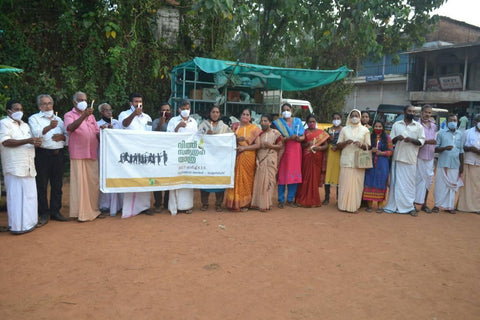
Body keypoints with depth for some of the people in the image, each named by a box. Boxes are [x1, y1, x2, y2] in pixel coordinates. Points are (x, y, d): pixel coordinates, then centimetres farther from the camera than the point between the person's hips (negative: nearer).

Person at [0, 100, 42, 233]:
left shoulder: (25, 125, 22)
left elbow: (31, 142, 25)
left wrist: (36, 143, 1)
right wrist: (28, 141, -21)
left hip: (28, 166, 7)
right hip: (14, 166, -7)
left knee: (29, 195, 8)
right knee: (16, 196, -5)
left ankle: (29, 222, 16)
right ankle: (17, 226, 1)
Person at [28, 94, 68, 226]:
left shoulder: (58, 119, 19)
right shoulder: (34, 118, 4)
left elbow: (67, 135, 16)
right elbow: (36, 134, -15)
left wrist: (62, 136, -7)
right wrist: (49, 127, -32)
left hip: (58, 154, 5)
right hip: (43, 154, -4)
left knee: (57, 185, 8)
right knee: (42, 185, -2)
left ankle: (55, 211, 18)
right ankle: (44, 214, 6)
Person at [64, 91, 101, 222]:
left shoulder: (91, 115, 20)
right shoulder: (69, 115, 2)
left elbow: (97, 133, 21)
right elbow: (71, 128, -20)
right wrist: (83, 116, -32)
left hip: (92, 155, 5)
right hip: (78, 155, -5)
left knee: (94, 183, 7)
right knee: (79, 183, -4)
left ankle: (93, 209, 18)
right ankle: (81, 212, 3)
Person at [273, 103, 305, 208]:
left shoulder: (297, 121, 15)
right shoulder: (279, 122, 5)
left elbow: (303, 137, 11)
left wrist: (298, 138, -10)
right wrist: (289, 138, -19)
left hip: (296, 151, 3)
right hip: (284, 151, -3)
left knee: (295, 175, 1)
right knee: (283, 175, -6)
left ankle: (290, 199, 12)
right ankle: (281, 200, 3)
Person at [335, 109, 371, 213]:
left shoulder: (365, 130, 12)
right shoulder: (344, 129, 13)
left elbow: (368, 146, 10)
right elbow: (338, 145, 11)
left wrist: (361, 144, -11)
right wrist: (346, 142, -9)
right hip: (346, 160, 0)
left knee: (357, 183, -4)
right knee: (345, 182, -5)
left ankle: (354, 206, 2)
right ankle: (344, 205, 1)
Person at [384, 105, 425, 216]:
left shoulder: (419, 126, 9)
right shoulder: (396, 125, 11)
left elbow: (422, 141, 5)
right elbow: (390, 140, 11)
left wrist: (412, 140, -13)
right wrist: (396, 138, -11)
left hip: (411, 159, 0)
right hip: (398, 158, 0)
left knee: (410, 184, 1)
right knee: (396, 183, 2)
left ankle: (409, 207, 9)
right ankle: (394, 206, 8)